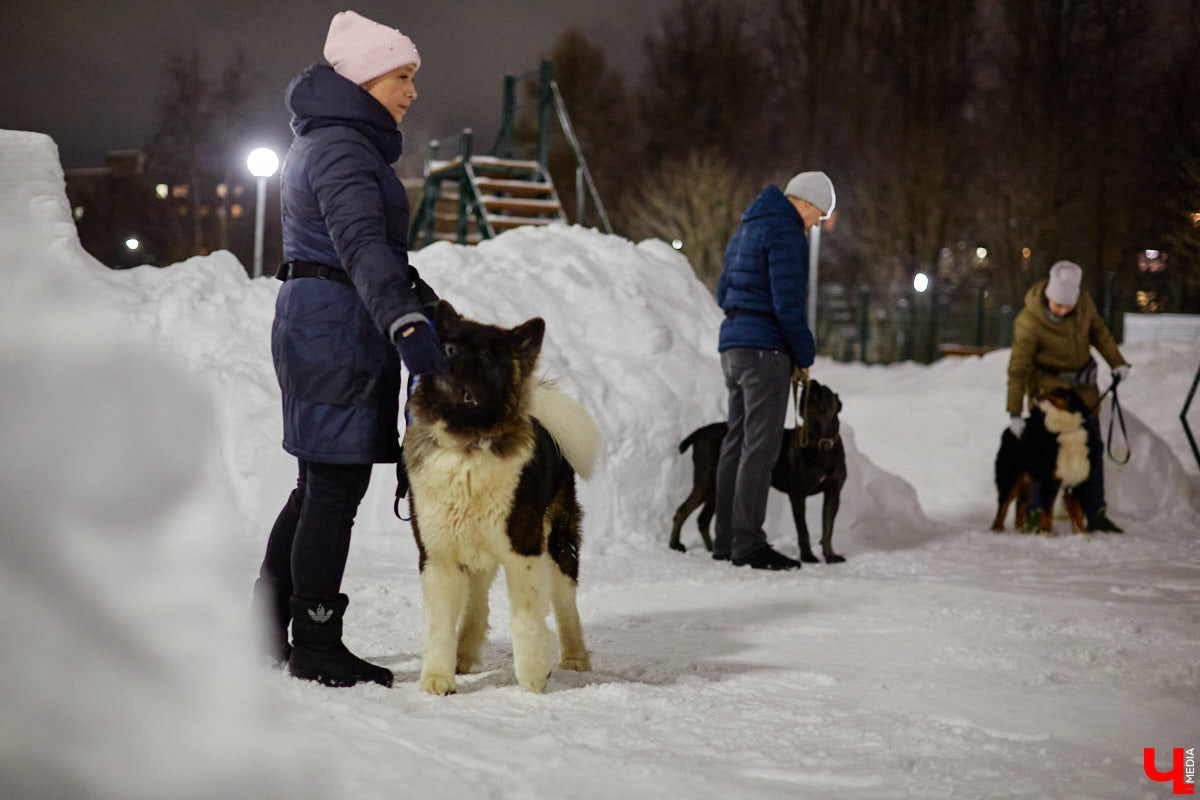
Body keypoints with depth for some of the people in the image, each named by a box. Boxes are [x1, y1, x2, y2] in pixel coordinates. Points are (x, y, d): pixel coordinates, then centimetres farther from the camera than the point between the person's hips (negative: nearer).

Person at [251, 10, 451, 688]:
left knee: (321, 482, 16)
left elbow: (378, 247, 29)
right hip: (338, 330, -11)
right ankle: (316, 647, 0)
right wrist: (405, 322, -41)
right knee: (337, 484, -6)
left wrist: (427, 299, 30)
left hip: (317, 324, 11)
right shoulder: (341, 148, -14)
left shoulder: (336, 143, 20)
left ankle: (265, 626, 22)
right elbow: (361, 244, -30)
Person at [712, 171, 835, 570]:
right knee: (761, 446, -8)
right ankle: (748, 544, -8)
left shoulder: (747, 227, 19)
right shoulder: (785, 232, -12)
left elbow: (724, 293, 22)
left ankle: (726, 539, 15)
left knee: (738, 440, 12)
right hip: (766, 349, -10)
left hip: (732, 344, 10)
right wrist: (805, 354, -7)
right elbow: (788, 301, -19)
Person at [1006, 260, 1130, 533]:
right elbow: (1018, 369, -21)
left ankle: (1095, 513, 17)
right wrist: (1014, 413, -20)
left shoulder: (1084, 302, -13)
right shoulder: (1029, 322, -26)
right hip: (1048, 388, -6)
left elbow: (1098, 332, 8)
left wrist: (1117, 362, 12)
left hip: (1083, 388, 6)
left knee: (1091, 449, 9)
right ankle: (1035, 515, -2)